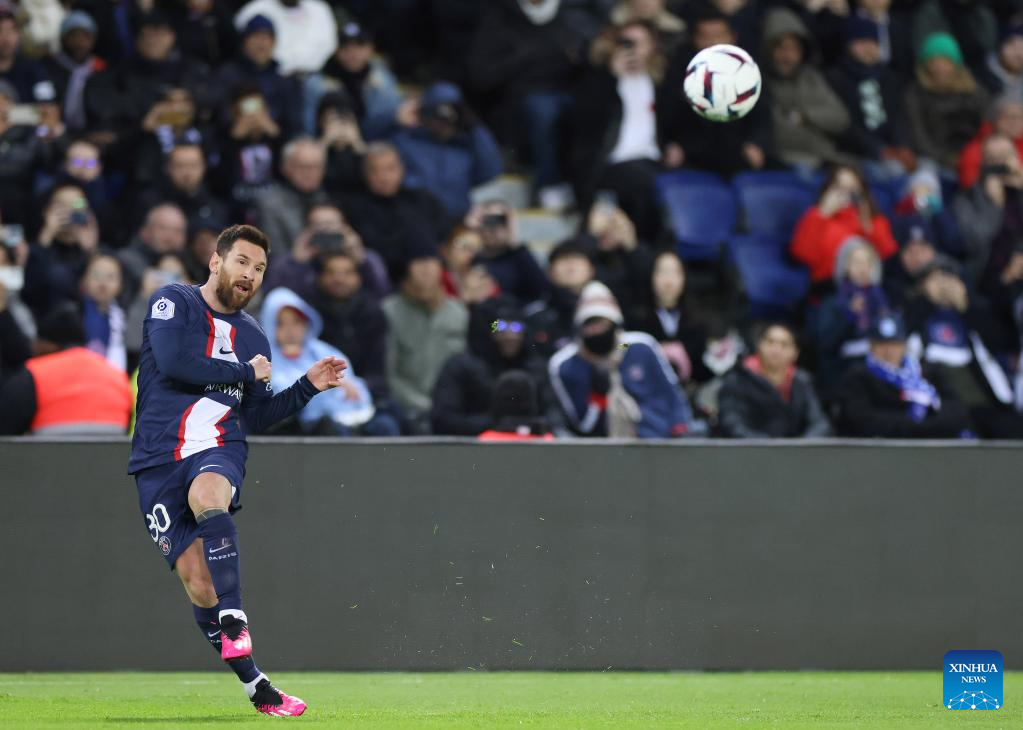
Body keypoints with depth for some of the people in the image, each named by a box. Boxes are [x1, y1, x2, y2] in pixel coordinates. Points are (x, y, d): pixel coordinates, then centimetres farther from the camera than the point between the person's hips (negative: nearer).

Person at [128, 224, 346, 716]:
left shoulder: (253, 338, 20)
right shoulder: (172, 303, 4)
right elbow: (174, 363, -14)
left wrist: (308, 387, 12)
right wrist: (245, 374, -2)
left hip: (219, 451, 2)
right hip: (160, 459, -1)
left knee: (206, 495, -37)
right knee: (197, 582, -8)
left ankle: (234, 621, -41)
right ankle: (255, 685, 2)